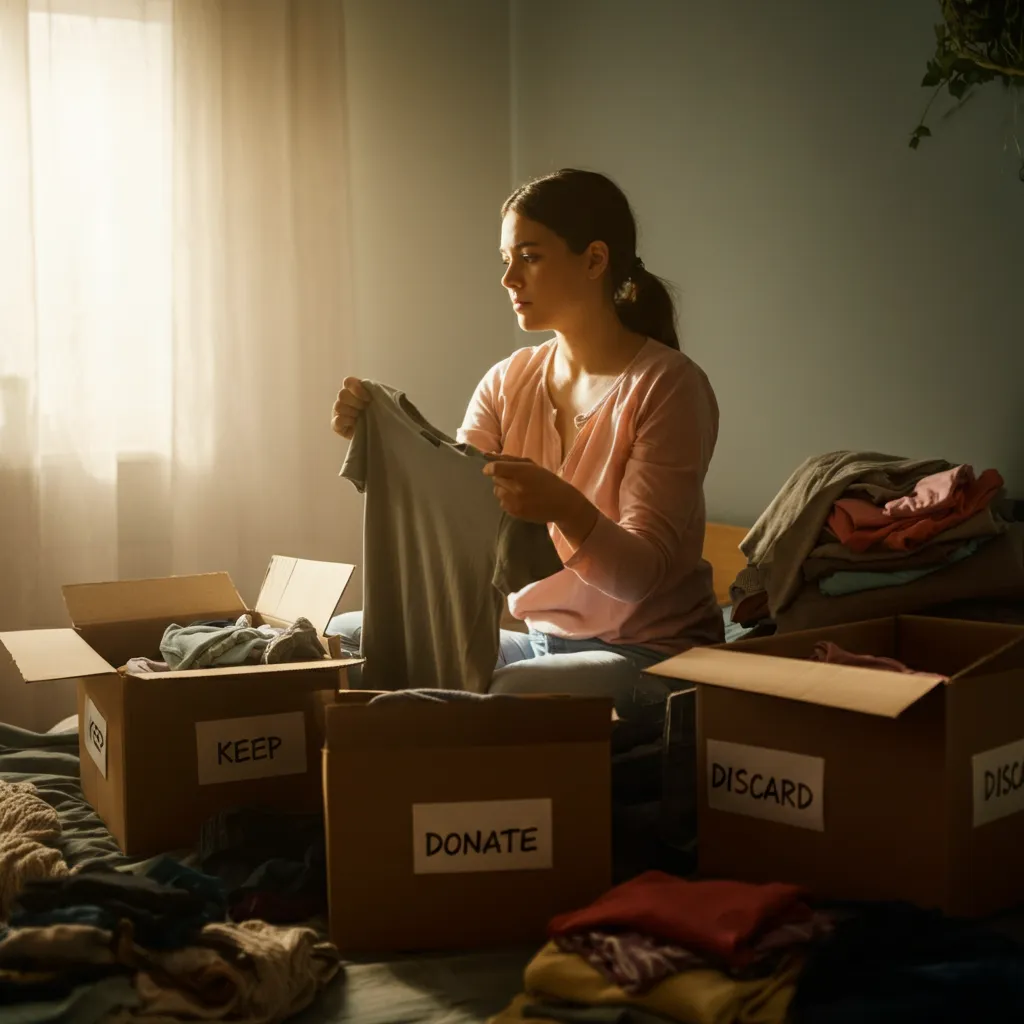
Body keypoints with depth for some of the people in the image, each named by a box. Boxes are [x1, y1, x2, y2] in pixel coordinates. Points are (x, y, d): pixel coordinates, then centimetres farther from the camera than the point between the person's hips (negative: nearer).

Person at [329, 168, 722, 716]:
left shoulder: (667, 384, -13)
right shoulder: (509, 380, 4)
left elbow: (641, 575, -20)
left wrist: (565, 508, -38)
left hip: (649, 652, -6)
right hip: (538, 638, 6)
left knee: (507, 696, -34)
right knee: (343, 636, -6)